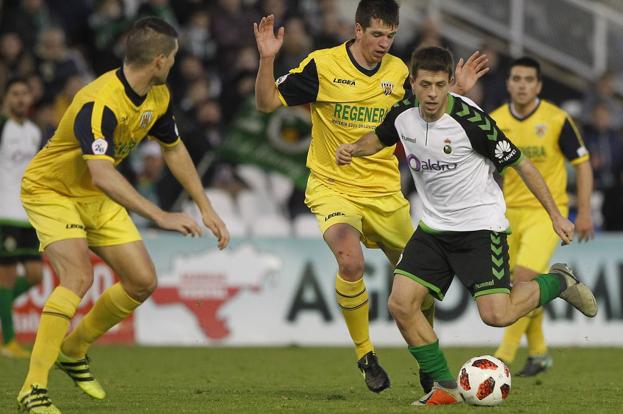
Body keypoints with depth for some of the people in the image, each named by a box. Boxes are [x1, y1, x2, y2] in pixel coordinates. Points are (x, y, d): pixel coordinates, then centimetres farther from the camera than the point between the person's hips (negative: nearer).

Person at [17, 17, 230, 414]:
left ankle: (73, 351, 24)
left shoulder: (158, 96, -6)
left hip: (96, 197, 8)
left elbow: (174, 149, 11)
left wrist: (206, 208, 9)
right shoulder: (100, 103, -34)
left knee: (143, 281, 2)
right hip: (50, 190, -8)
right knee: (78, 275, -29)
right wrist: (160, 216, -52)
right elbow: (102, 174, -46)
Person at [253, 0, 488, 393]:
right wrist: (267, 59, -25)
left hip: (385, 193, 4)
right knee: (351, 261, -30)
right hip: (333, 188, -4)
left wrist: (458, 91, 3)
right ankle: (365, 354, -10)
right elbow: (267, 102, -9)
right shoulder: (323, 65, -10)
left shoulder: (398, 72, 2)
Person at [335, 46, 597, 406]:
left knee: (496, 315, -17)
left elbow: (519, 163, -12)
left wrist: (556, 215, -12)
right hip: (435, 226, 5)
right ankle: (446, 387, 5)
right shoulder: (403, 114, -4)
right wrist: (353, 149, -2)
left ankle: (557, 282, 13)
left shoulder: (470, 119, -21)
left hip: (480, 225, -5)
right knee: (401, 304, -9)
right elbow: (380, 138, 20)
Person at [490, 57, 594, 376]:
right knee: (526, 288, 8)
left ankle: (504, 358, -14)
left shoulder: (556, 119, -10)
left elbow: (582, 164, -4)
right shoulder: (495, 122, 0)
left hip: (546, 211, -4)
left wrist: (584, 213, -6)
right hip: (510, 212, 4)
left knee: (523, 278, -18)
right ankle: (538, 352, 27)